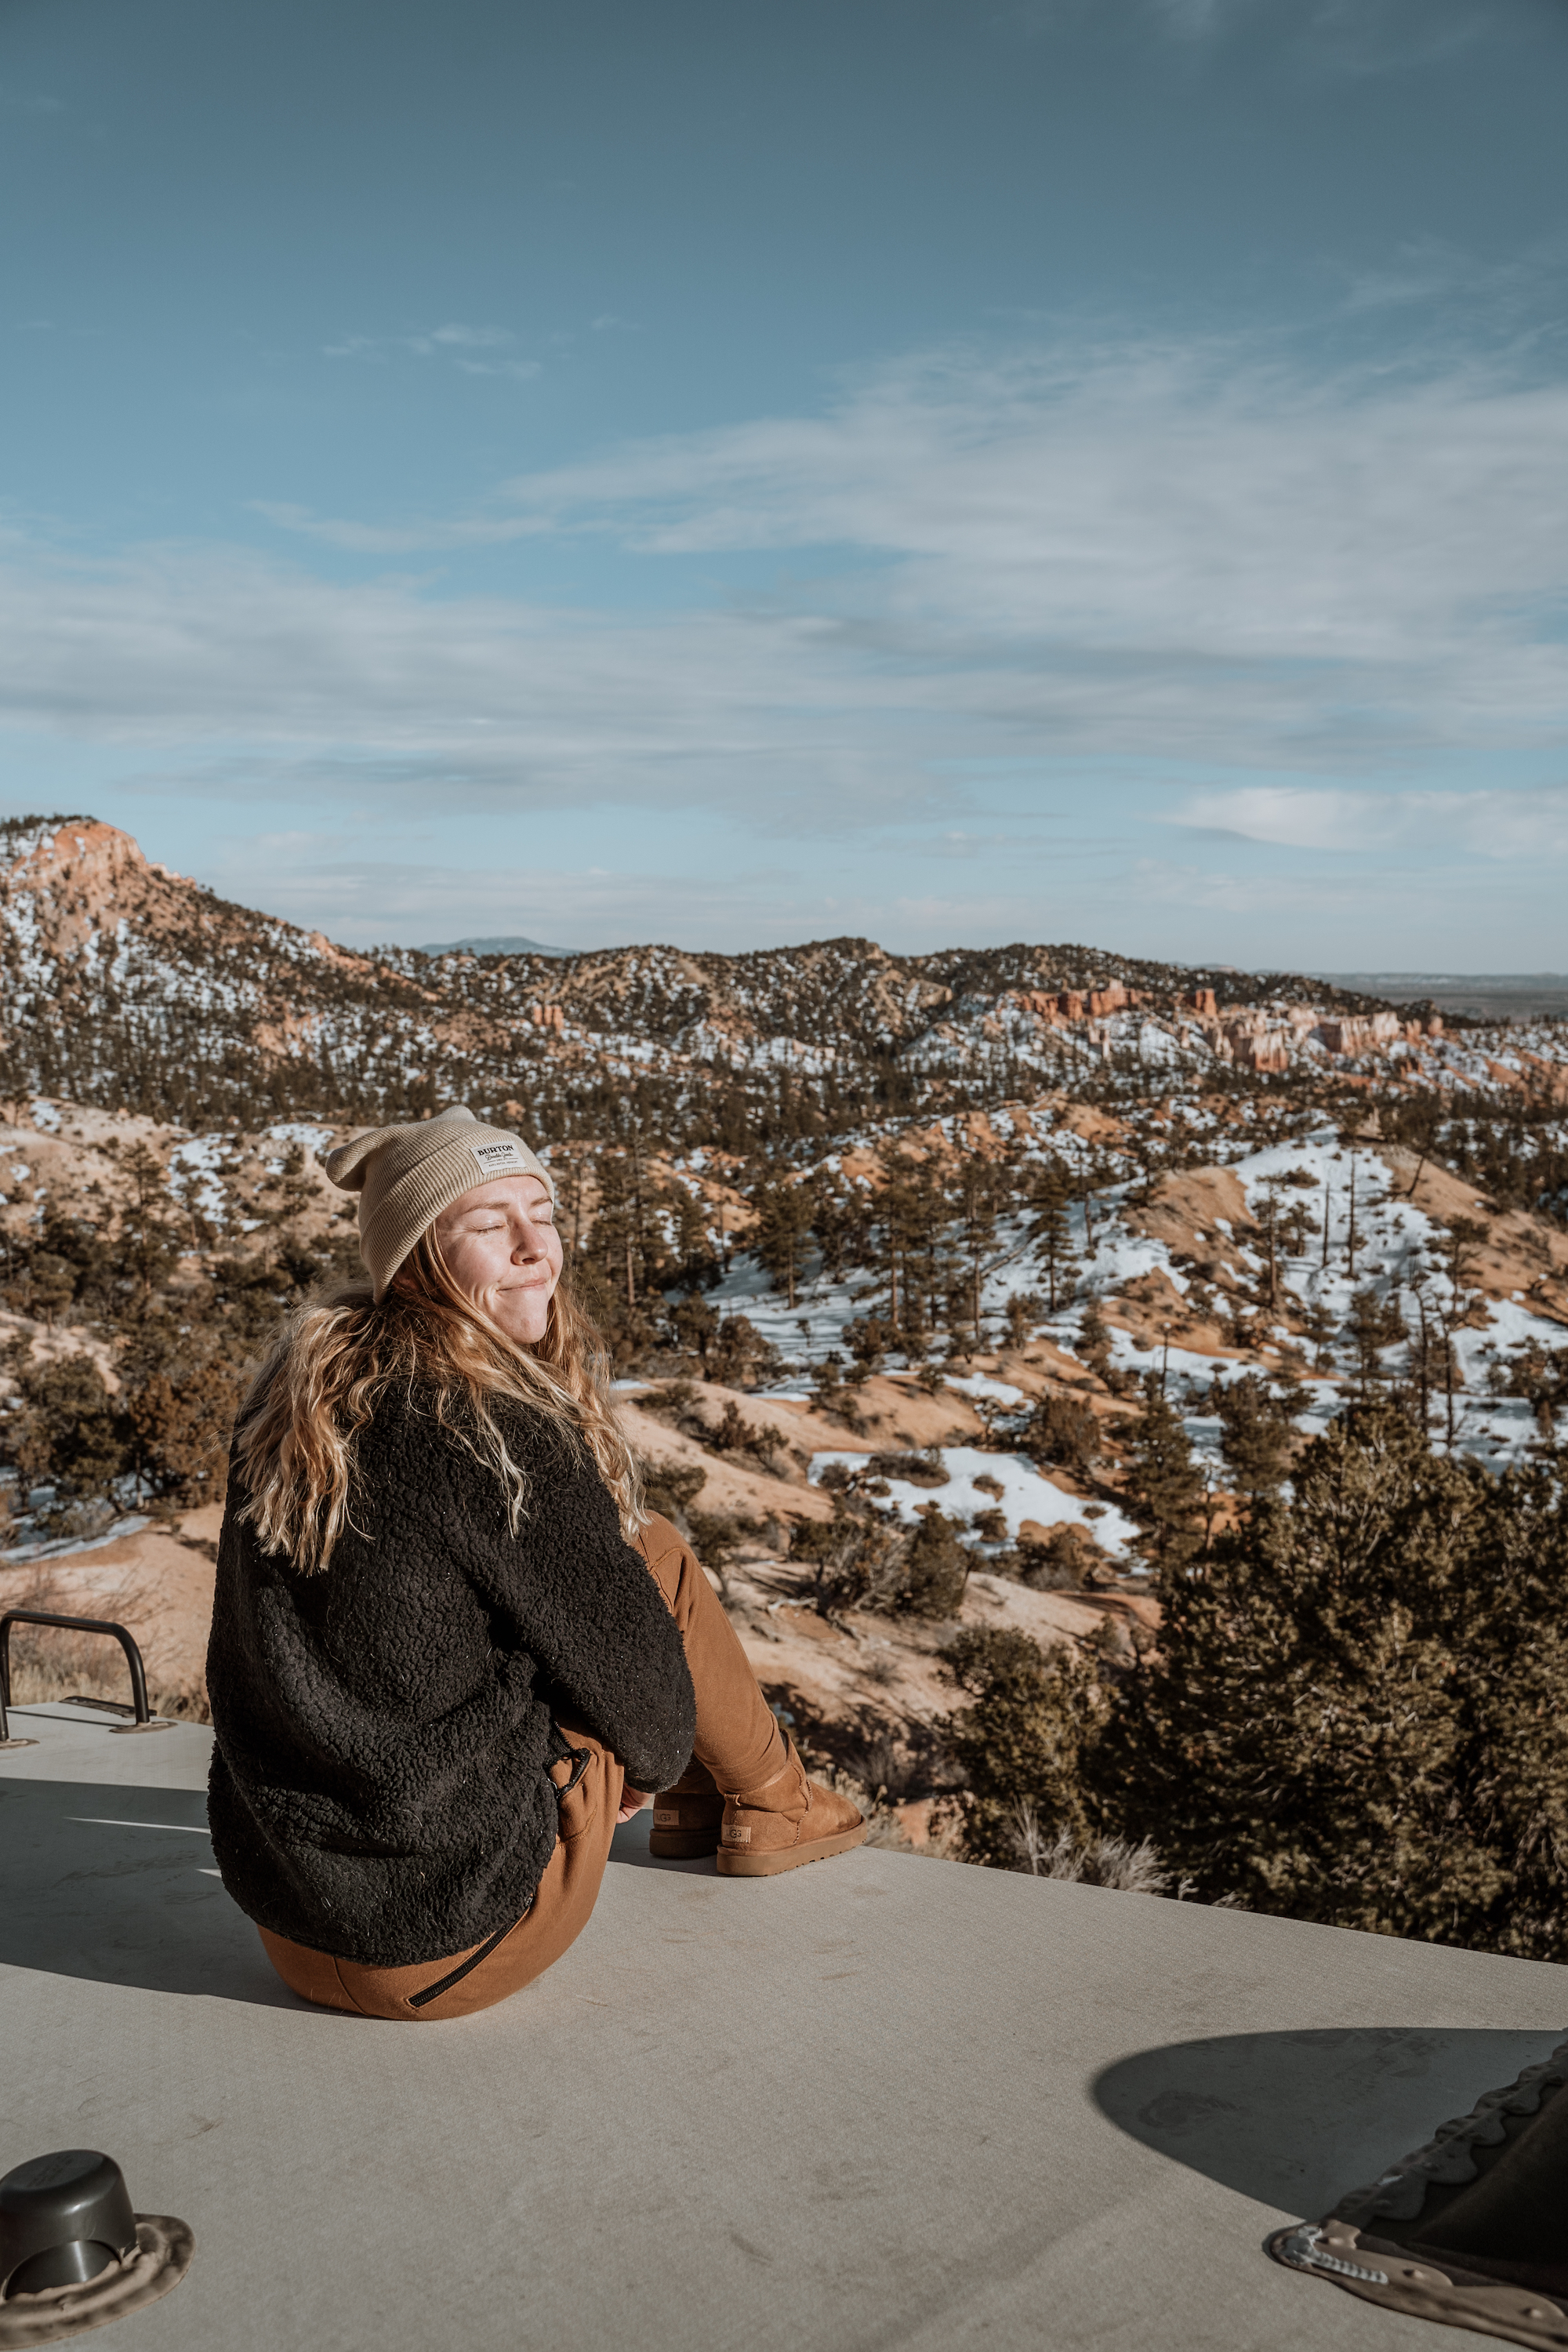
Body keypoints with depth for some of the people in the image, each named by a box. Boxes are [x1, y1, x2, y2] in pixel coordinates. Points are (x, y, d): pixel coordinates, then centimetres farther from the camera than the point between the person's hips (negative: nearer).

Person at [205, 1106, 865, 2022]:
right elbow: (630, 1666, -11)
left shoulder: (297, 1385, 1)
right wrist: (655, 1756, 13)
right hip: (448, 1945, -7)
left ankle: (702, 1803, 43)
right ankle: (769, 1801, 28)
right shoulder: (495, 1431, -22)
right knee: (656, 1557, 4)